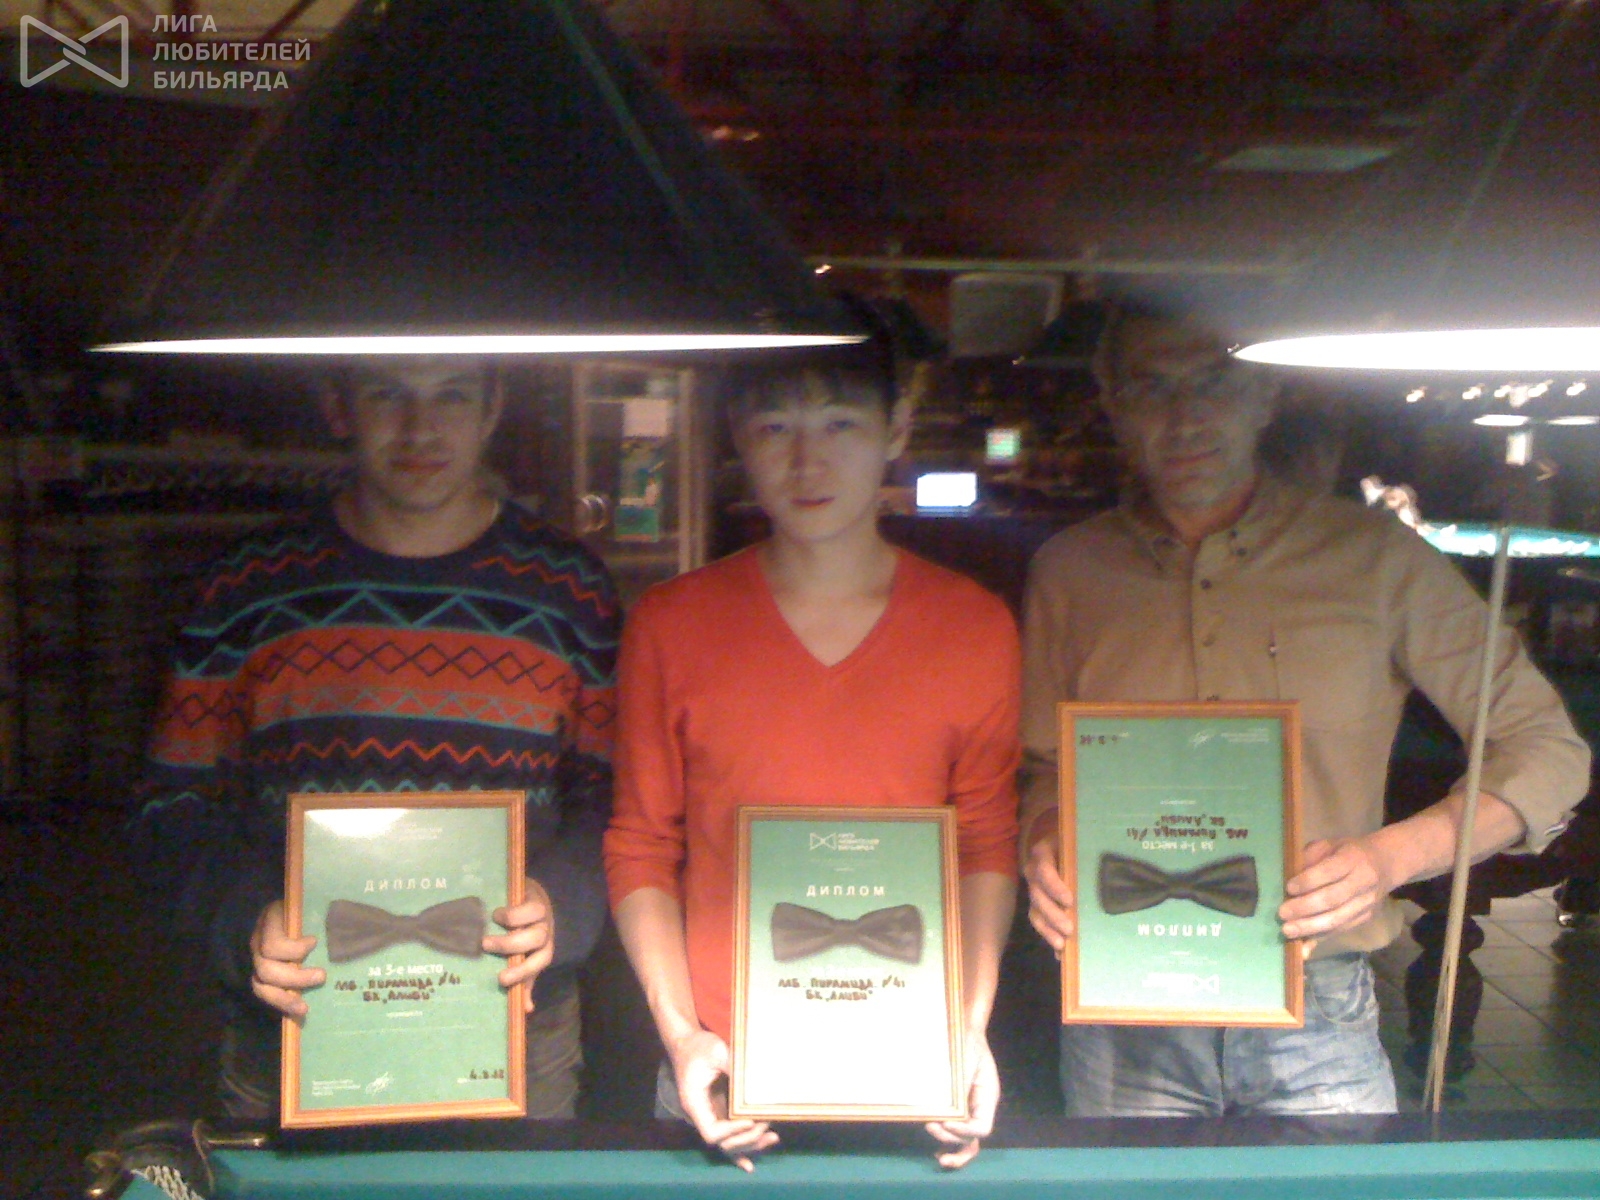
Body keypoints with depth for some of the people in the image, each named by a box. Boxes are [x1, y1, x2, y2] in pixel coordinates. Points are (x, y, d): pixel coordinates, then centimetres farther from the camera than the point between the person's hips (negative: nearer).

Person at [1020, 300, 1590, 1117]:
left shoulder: (1374, 556, -1)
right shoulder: (1068, 571, 4)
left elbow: (1547, 750, 3)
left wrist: (1395, 855, -13)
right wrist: (1045, 851, -11)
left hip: (1316, 1015, 0)